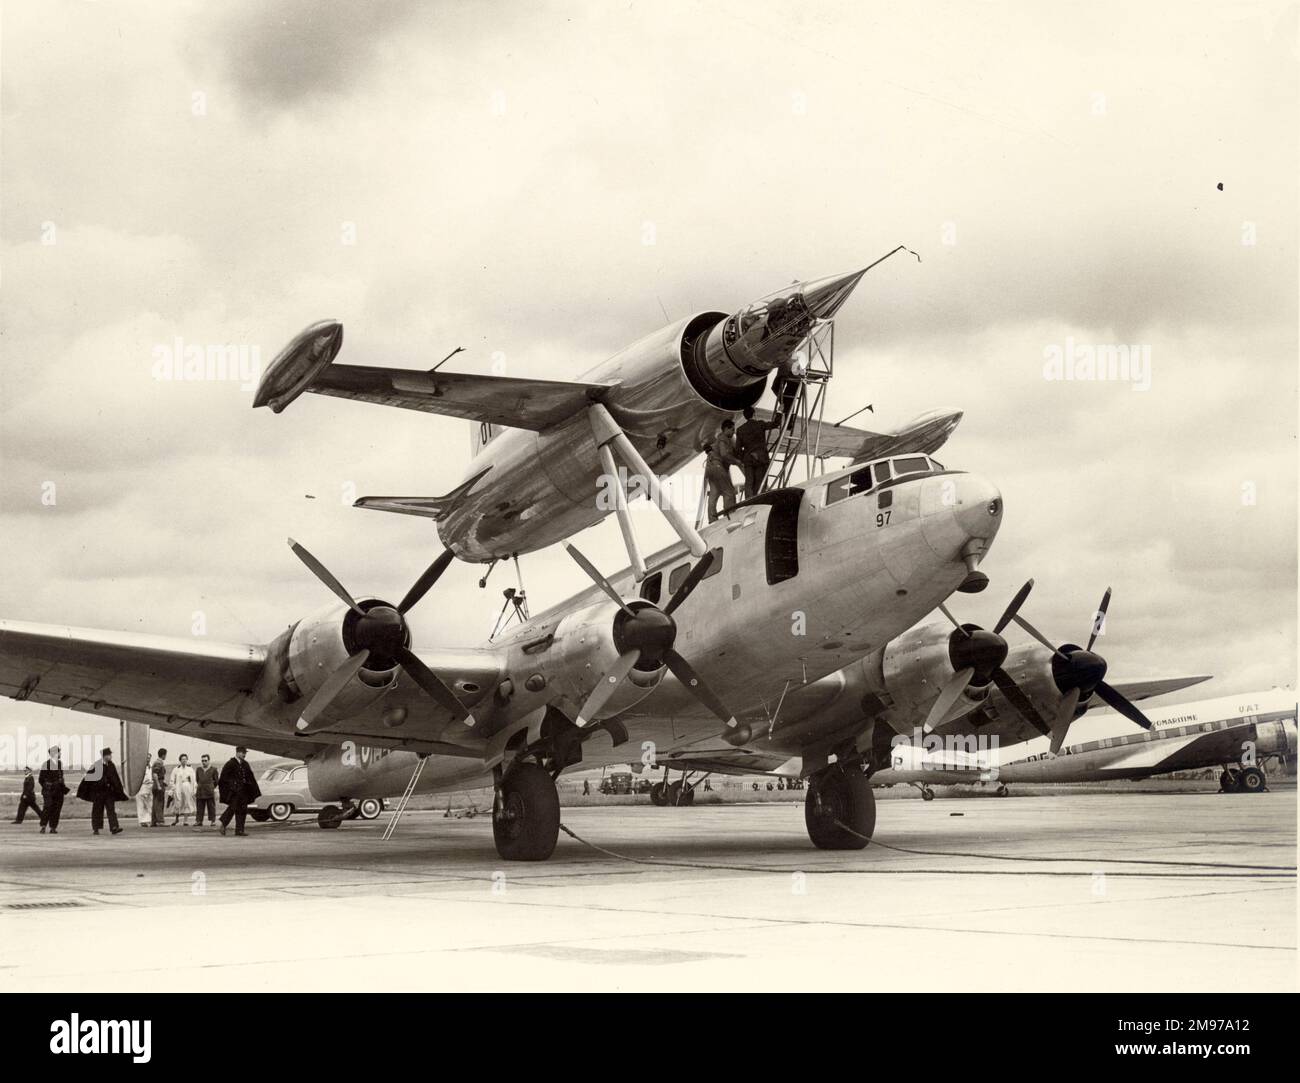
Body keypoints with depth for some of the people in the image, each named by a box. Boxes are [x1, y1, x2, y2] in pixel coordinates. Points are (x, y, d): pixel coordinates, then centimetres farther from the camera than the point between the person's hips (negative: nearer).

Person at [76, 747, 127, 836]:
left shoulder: (111, 766, 7)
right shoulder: (96, 765, -9)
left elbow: (116, 779, 15)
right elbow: (88, 777, -6)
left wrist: (120, 790, 13)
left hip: (109, 791, 4)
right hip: (98, 791, -4)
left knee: (111, 809, -6)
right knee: (97, 810, 5)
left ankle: (114, 828, -14)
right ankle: (96, 829, 16)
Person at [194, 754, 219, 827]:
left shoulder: (213, 769, 3)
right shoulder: (199, 769, 13)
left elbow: (216, 781, 7)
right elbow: (197, 780, 18)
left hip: (210, 791, -3)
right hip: (200, 792, 3)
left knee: (211, 807, 0)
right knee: (200, 807, 3)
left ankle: (212, 820, 4)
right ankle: (199, 821, 6)